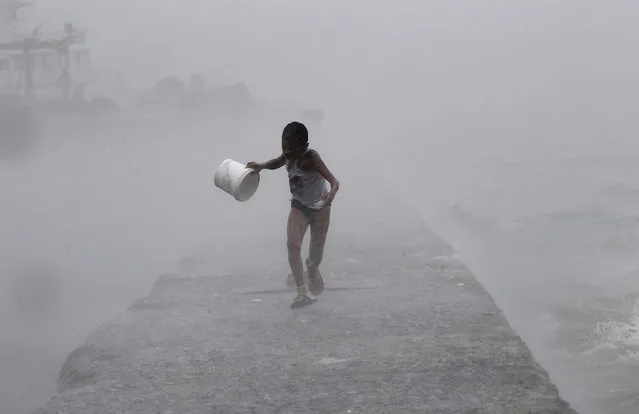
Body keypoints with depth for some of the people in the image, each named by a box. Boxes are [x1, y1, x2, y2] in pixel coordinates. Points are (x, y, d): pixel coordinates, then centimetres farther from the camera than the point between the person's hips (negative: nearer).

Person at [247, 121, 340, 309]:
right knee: (292, 244, -19)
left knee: (317, 250, 9)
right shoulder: (288, 156, -14)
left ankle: (312, 269, 47)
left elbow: (334, 181, -39)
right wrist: (261, 165, -7)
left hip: (320, 206, -4)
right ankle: (301, 292, -19)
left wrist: (332, 192, -61)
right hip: (299, 205, 4)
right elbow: (278, 162, 12)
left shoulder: (310, 157, -31)